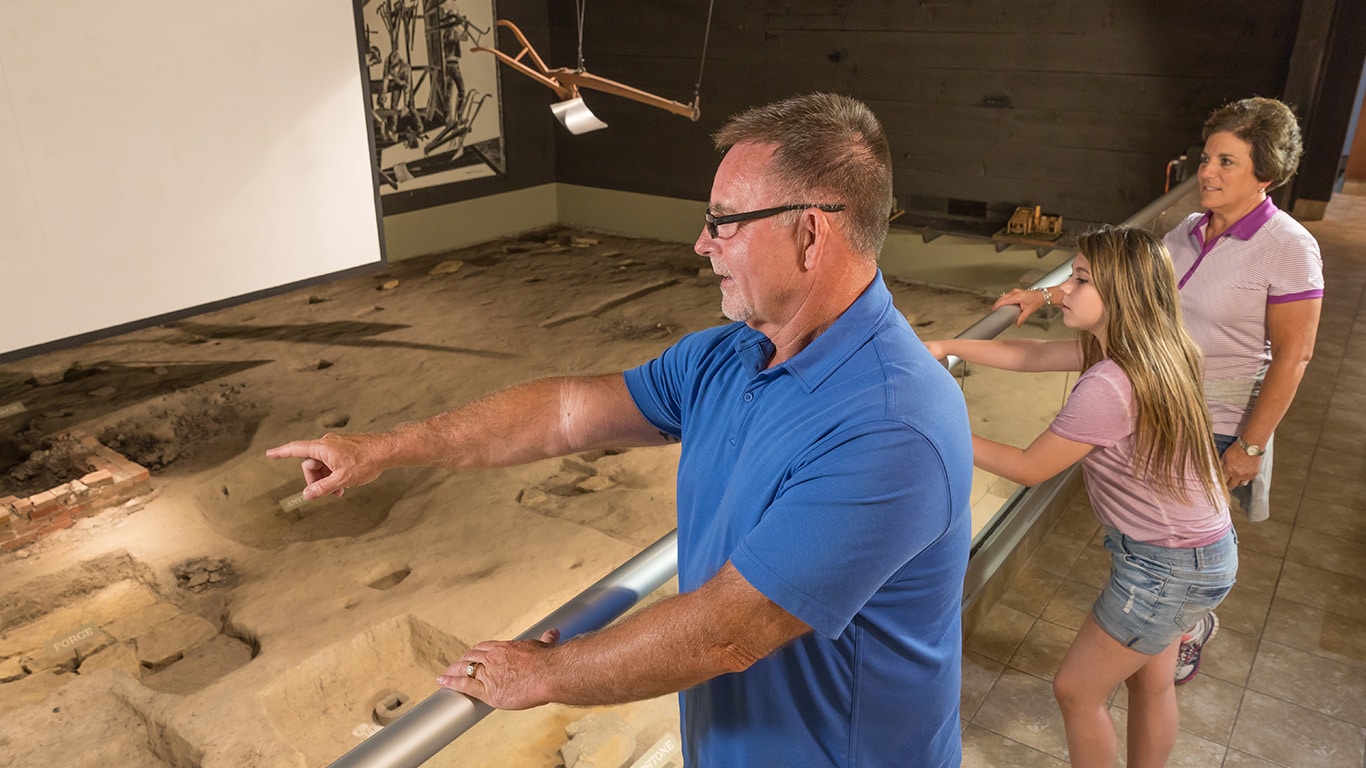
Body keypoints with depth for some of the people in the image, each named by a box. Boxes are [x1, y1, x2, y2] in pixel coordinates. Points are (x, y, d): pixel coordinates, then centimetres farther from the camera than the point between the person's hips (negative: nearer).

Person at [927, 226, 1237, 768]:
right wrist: (947, 347, -1)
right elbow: (1031, 355, 5)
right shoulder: (1140, 350, -3)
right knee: (1150, 683, 25)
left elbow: (1029, 469, -21)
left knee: (1076, 689, 9)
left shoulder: (1107, 387, -31)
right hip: (1196, 546, 9)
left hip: (1171, 567, -9)